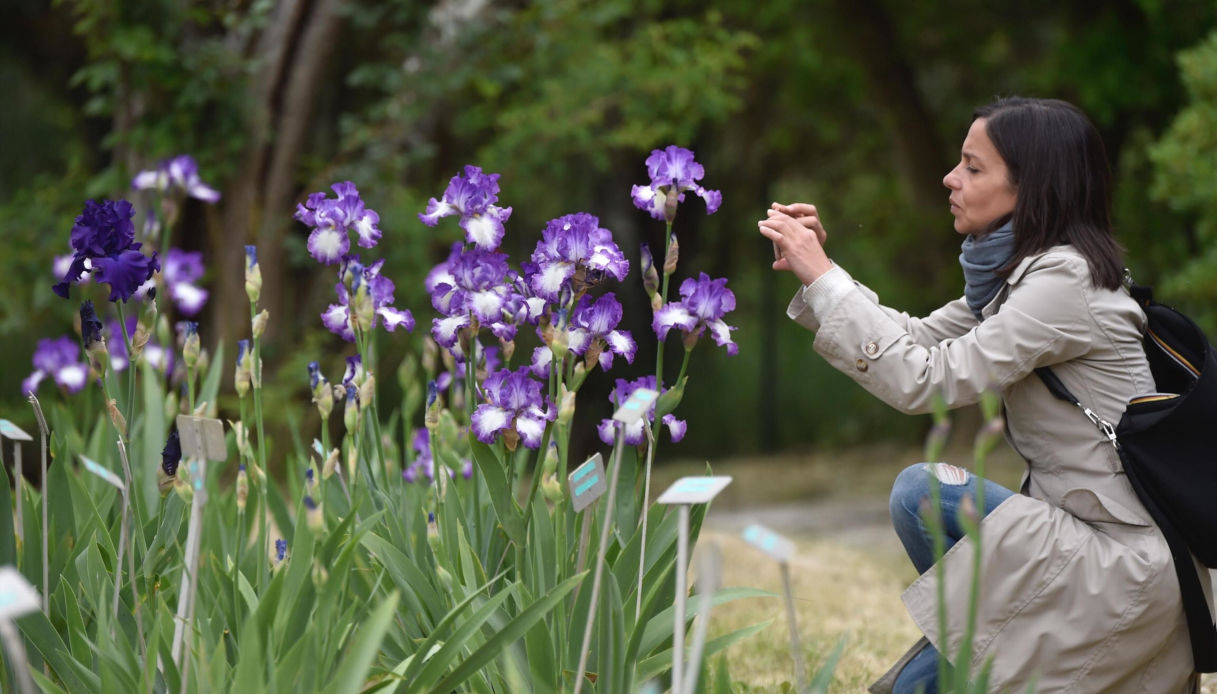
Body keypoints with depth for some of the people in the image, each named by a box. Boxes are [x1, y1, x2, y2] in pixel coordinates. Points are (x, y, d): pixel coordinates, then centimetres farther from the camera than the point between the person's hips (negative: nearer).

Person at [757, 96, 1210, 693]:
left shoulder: (1065, 280, -21)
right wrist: (815, 270, 0)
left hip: (1128, 561, -9)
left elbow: (924, 380, -24)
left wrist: (822, 277, -18)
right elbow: (919, 340, 11)